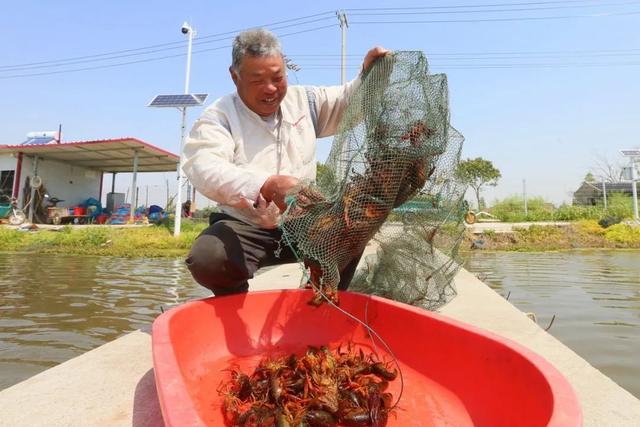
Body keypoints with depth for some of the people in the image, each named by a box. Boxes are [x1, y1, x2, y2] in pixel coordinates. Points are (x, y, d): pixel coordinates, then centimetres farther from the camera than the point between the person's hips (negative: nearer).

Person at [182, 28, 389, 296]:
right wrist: (267, 186, -46)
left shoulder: (303, 100, 7)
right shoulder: (219, 117, -9)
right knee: (207, 259, -31)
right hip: (245, 228, -3)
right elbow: (205, 169, -28)